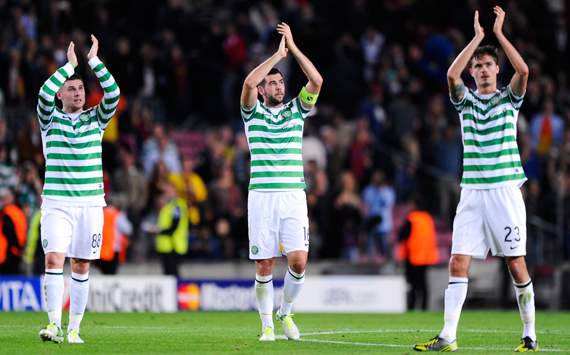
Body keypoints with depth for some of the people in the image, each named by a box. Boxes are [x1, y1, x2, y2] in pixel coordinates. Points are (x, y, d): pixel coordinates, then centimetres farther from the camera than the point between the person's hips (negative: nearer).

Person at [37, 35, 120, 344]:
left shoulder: (96, 119, 8)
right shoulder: (50, 119, 4)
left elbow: (113, 94, -8)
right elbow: (44, 93, -16)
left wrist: (94, 61, -11)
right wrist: (70, 64, -13)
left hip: (90, 203, 2)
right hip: (56, 202, -2)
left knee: (81, 267, 4)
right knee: (54, 259, -17)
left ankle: (74, 329, 9)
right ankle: (54, 324, -19)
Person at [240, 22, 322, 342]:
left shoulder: (296, 110, 13)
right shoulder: (253, 112, 7)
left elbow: (317, 81, -3)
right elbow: (249, 82, -13)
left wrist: (293, 48, -3)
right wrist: (278, 53, -7)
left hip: (294, 196, 1)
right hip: (262, 196, -1)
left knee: (298, 261, -11)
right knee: (265, 266, -2)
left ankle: (286, 313, 12)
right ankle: (267, 324, 11)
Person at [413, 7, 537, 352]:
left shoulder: (509, 97, 5)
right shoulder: (465, 99, 9)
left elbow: (523, 70, -15)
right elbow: (451, 75, -11)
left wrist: (499, 32, -11)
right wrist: (477, 37, -10)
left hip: (506, 190, -2)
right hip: (472, 191, 2)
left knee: (517, 264, 0)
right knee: (458, 263, -6)